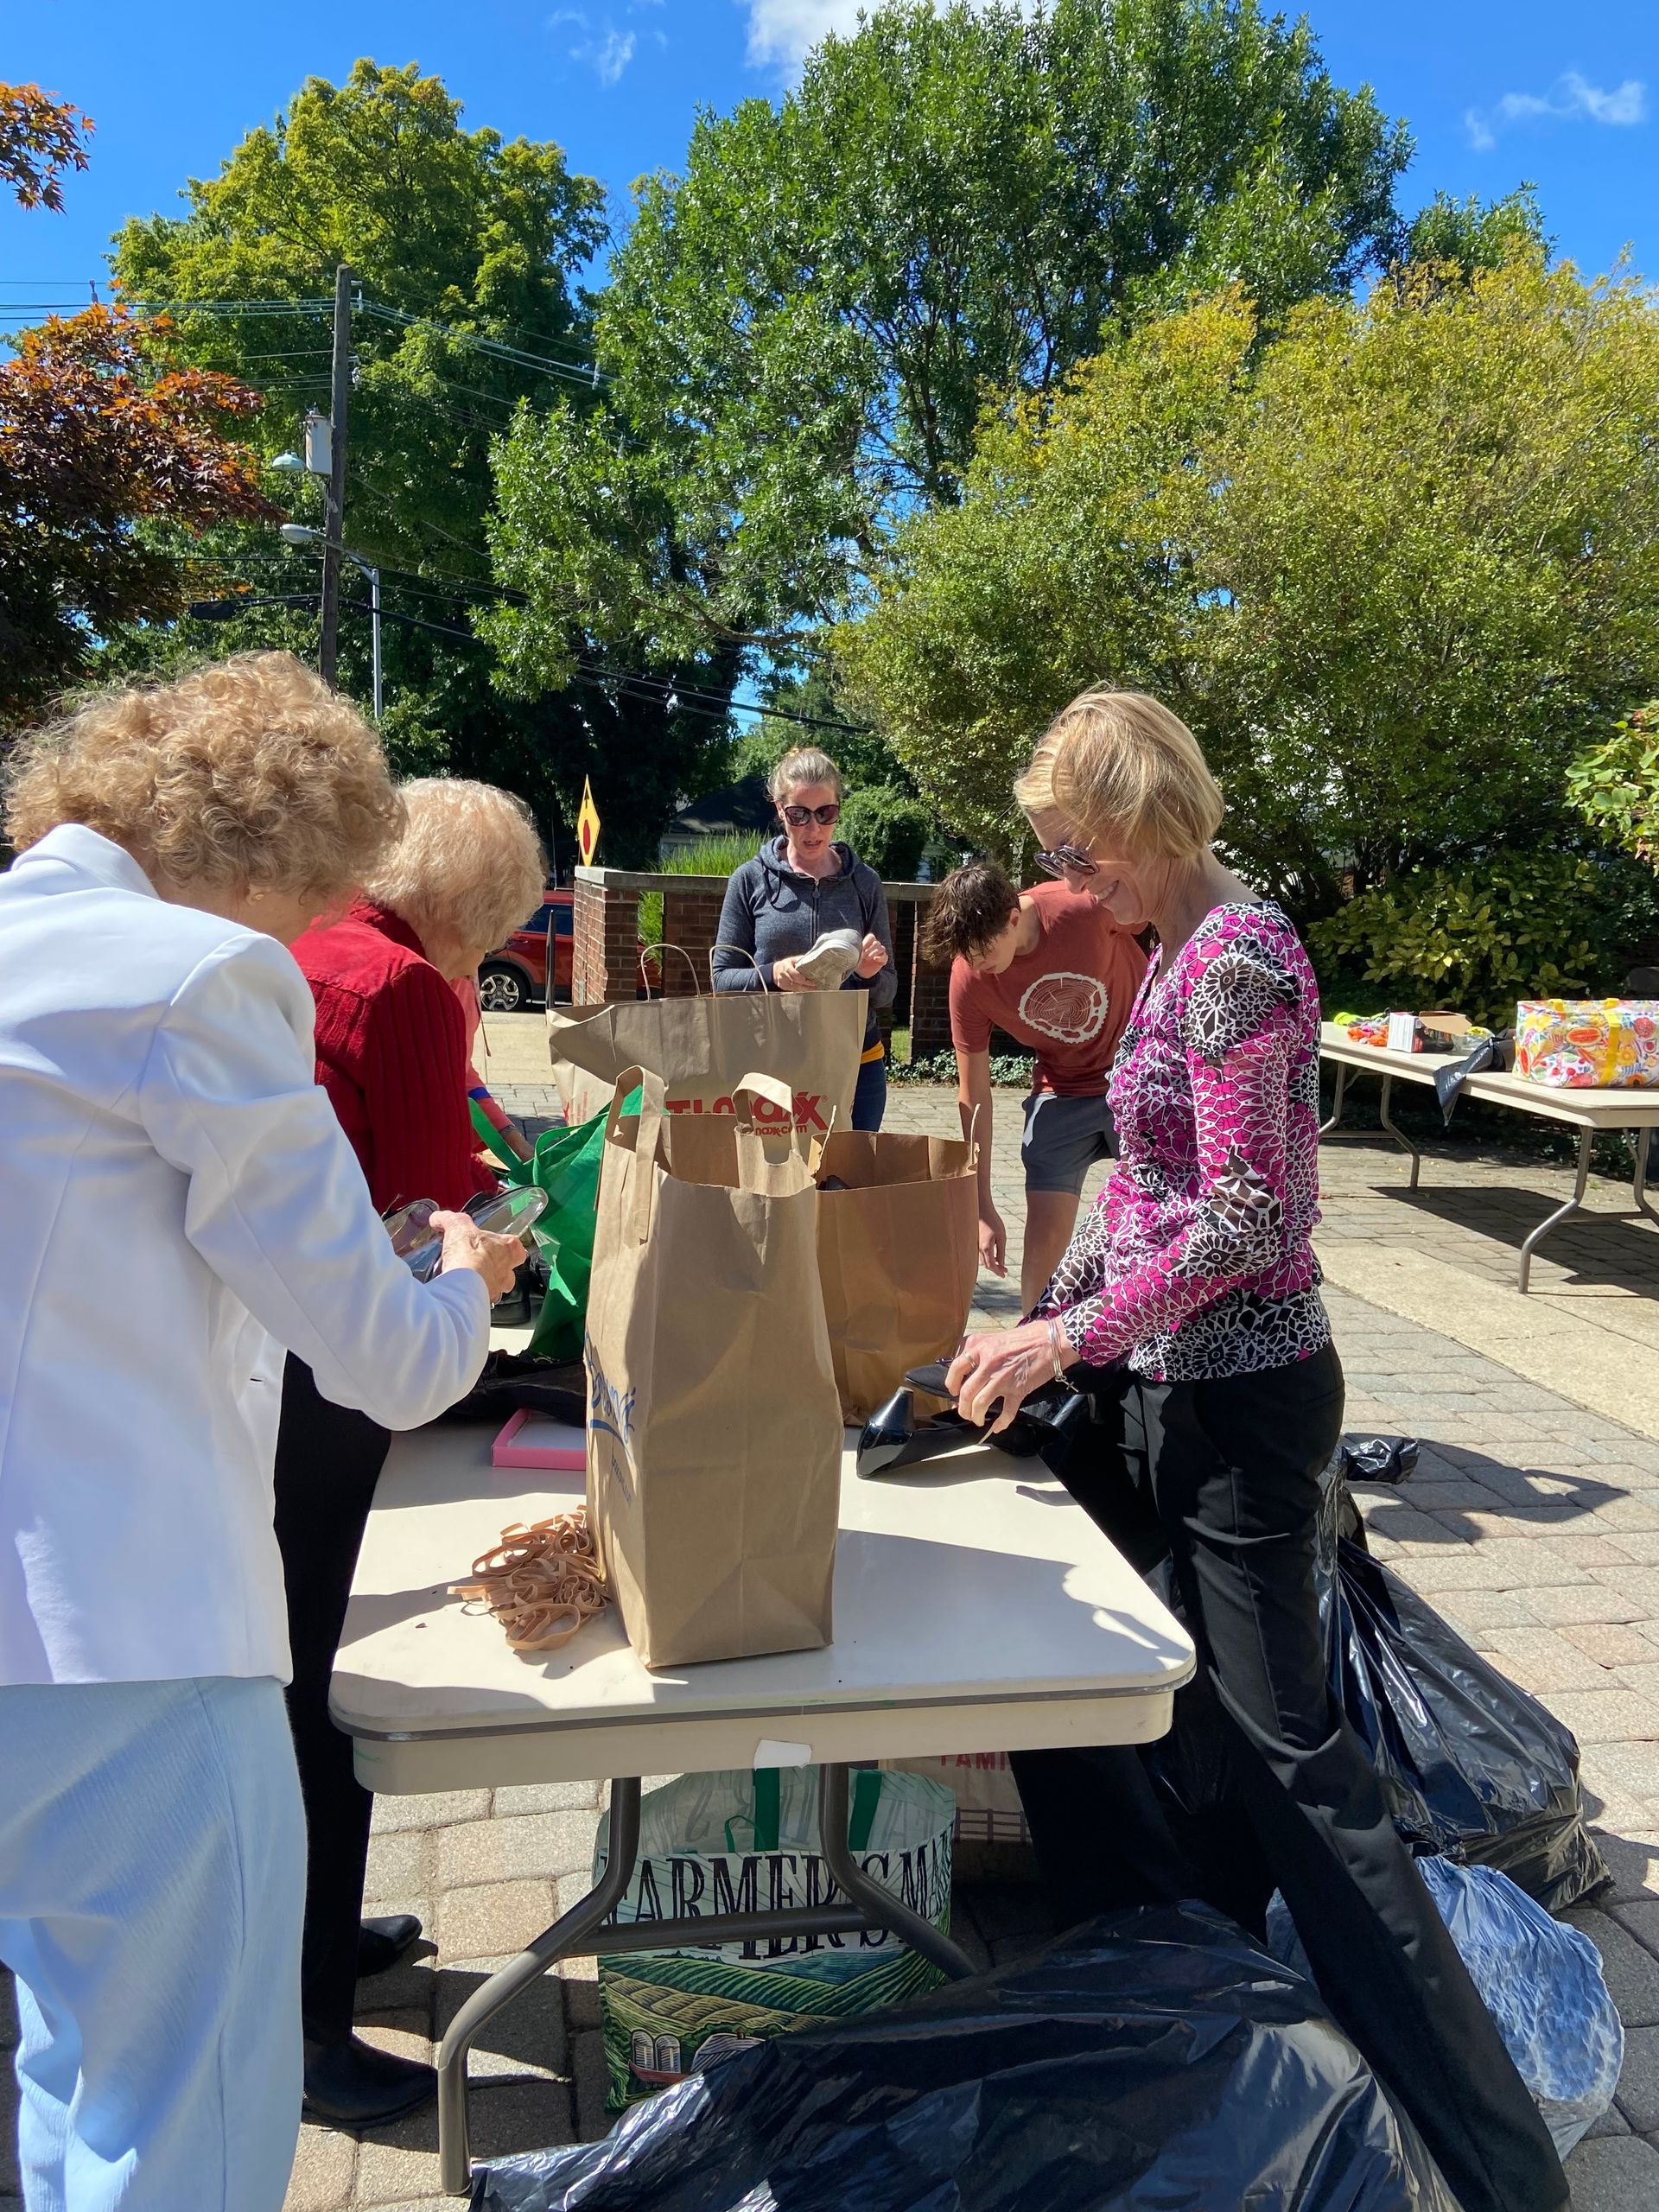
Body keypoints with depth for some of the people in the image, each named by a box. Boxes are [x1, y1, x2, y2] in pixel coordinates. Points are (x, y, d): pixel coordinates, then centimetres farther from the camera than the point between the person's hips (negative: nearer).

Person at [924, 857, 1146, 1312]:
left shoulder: (1091, 904, -29)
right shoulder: (968, 979, -20)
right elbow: (973, 1094, -11)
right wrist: (983, 1207, -8)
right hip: (1062, 1092, 1)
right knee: (1043, 1239, -2)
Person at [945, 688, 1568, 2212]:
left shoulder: (1239, 955, -18)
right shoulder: (1176, 956, 11)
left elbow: (1248, 1216, -23)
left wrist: (1072, 1337, -19)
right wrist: (1043, 1320, 14)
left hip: (1238, 1396, -10)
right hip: (1167, 1386, 10)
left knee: (1290, 1742, -2)